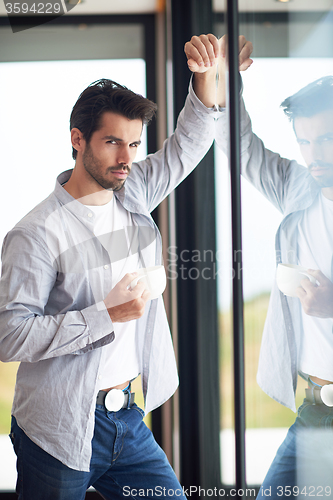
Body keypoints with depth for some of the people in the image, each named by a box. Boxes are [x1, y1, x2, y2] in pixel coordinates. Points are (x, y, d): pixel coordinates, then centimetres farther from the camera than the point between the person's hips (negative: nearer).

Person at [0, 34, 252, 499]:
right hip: (59, 431, -6)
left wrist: (206, 75, -3)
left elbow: (187, 143, 14)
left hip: (126, 418, 6)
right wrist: (108, 316, -23)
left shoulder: (132, 194, 4)